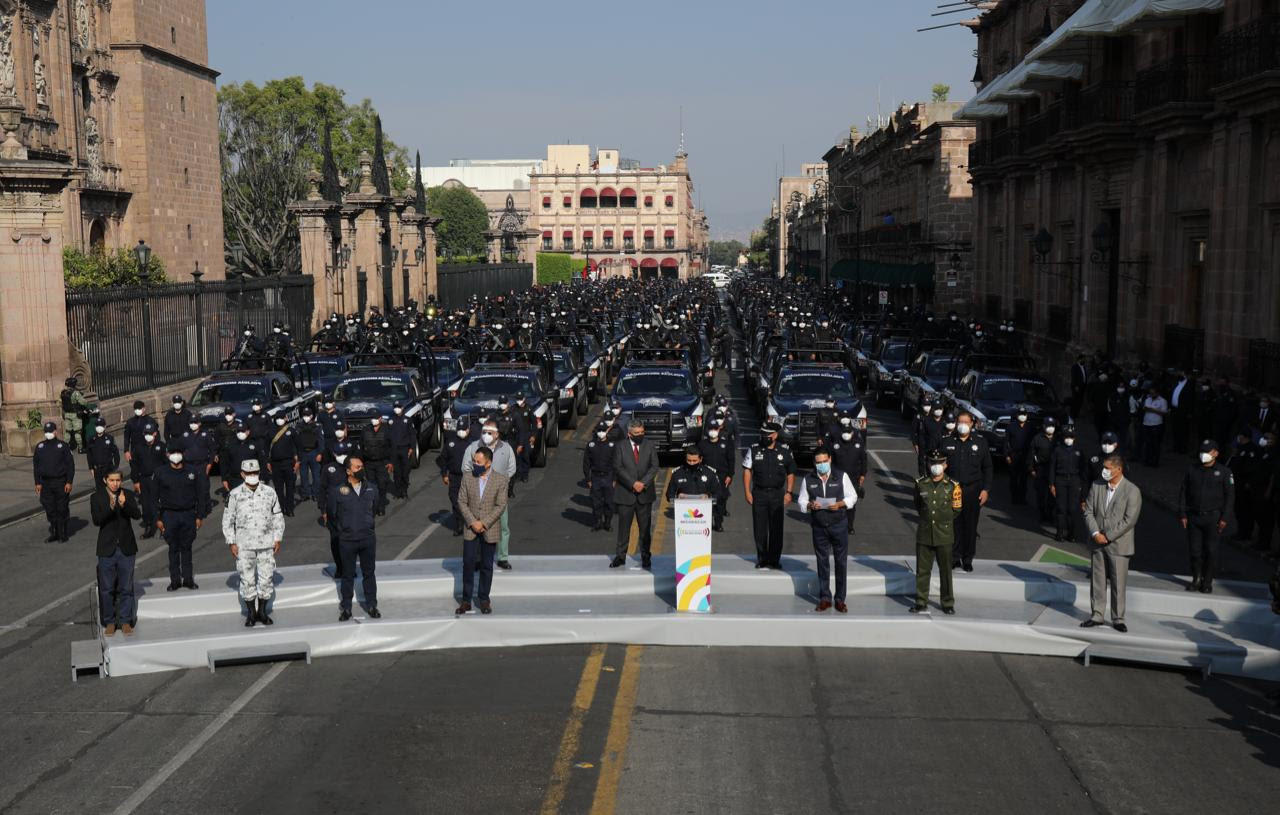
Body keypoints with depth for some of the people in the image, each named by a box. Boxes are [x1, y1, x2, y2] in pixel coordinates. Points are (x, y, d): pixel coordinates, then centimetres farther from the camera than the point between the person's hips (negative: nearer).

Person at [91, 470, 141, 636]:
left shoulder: (128, 495, 0)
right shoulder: (96, 497, -3)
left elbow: (137, 515, -13)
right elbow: (96, 520, -15)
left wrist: (125, 504, -31)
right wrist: (110, 508, -31)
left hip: (126, 548, 1)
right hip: (107, 549, -1)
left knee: (126, 587, 7)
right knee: (107, 589, 7)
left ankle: (125, 620, 19)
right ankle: (109, 622, 19)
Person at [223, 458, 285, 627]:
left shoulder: (270, 493, 2)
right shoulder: (235, 495, -2)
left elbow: (278, 517, 10)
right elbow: (227, 520, 3)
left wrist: (278, 539, 5)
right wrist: (231, 543, -2)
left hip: (266, 544, 1)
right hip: (244, 545, -1)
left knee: (266, 578, 4)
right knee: (247, 580, 2)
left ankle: (262, 612, 18)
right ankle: (251, 613, 15)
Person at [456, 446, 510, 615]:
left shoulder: (501, 480, -7)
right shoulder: (467, 478, 0)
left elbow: (501, 506, -9)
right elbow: (461, 501, -1)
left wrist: (483, 523, -15)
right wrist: (472, 522, -12)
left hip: (490, 530, -1)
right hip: (470, 529, 1)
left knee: (487, 566, 7)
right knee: (468, 564, 1)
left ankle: (484, 599, 18)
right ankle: (466, 601, 9)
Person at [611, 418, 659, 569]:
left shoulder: (649, 446, 5)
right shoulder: (620, 447, 0)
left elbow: (654, 467, -1)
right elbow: (618, 468, -7)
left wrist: (643, 483, -14)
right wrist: (633, 483, -17)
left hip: (645, 493, 1)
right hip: (625, 493, -1)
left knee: (645, 527, 6)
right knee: (623, 527, 3)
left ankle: (646, 557, 15)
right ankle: (620, 556, 11)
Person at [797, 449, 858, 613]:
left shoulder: (841, 476, -2)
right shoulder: (808, 480, 2)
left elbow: (852, 496, 2)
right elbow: (802, 501, 7)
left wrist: (840, 504, -16)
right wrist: (810, 505, -15)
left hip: (839, 525, -1)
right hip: (819, 527, 1)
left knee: (841, 562, 2)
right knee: (822, 562, 7)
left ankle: (840, 599, 11)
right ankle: (825, 598, 16)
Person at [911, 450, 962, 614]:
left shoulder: (953, 486, -4)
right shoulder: (921, 483, 1)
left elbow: (957, 510, 5)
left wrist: (943, 521, 5)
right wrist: (927, 517, 8)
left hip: (944, 535, -2)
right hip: (924, 533, 2)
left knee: (945, 570, 6)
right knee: (922, 569, 6)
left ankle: (948, 603, 17)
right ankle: (921, 601, 16)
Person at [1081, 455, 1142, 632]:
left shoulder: (1132, 491, -9)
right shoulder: (1096, 486, 5)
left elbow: (1129, 520, -13)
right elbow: (1088, 512, 5)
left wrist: (1107, 536, -15)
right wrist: (1095, 533, -10)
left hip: (1118, 544, -4)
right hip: (1097, 543, 4)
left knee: (1118, 583, 2)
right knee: (1097, 580, 9)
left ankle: (1118, 619, 11)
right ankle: (1097, 615, 18)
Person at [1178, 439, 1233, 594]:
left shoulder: (1224, 472, 0)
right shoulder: (1192, 470, 7)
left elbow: (1229, 495, 0)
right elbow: (1183, 492, 9)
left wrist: (1224, 518, -6)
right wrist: (1182, 514, 2)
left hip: (1213, 518, -2)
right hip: (1193, 516, 2)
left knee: (1211, 551, 0)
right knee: (1194, 550, 4)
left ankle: (1207, 582, 11)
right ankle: (1196, 579, 17)